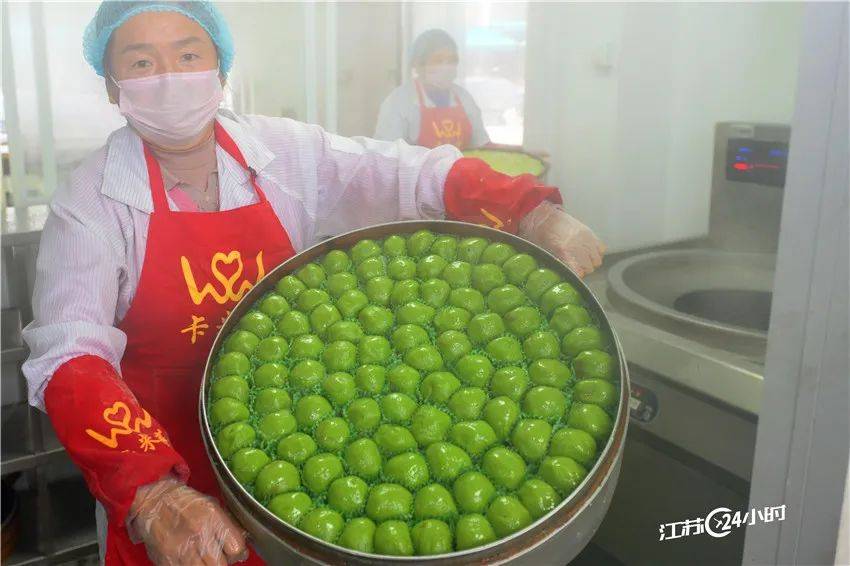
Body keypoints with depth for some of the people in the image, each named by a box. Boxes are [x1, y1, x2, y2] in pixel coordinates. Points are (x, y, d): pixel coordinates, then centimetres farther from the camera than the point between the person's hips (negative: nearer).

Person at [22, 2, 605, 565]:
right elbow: (70, 359, -27)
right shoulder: (91, 203, -17)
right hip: (160, 459, -2)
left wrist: (534, 213, -28)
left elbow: (411, 173, -12)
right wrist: (152, 495, -42)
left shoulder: (285, 151, -9)